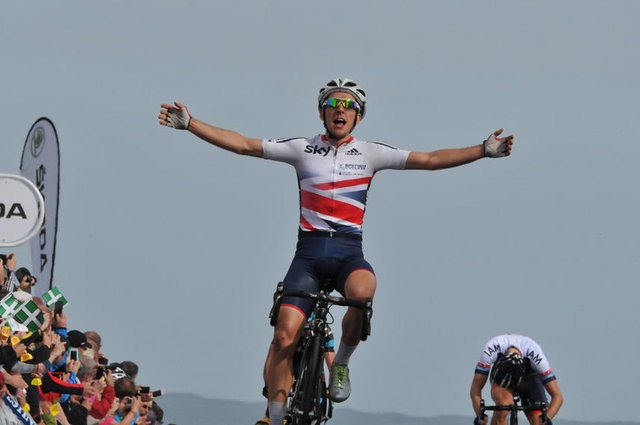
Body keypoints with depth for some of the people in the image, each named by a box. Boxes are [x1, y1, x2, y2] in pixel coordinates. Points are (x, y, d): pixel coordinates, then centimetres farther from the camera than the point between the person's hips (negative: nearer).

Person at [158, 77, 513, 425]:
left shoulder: (370, 154, 8)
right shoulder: (302, 149, 9)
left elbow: (430, 160, 5)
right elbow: (242, 145, 6)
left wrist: (483, 150, -5)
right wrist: (189, 124, -2)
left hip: (348, 251, -1)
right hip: (309, 250, 1)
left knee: (362, 292, -36)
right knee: (285, 337, -14)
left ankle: (341, 364, -9)